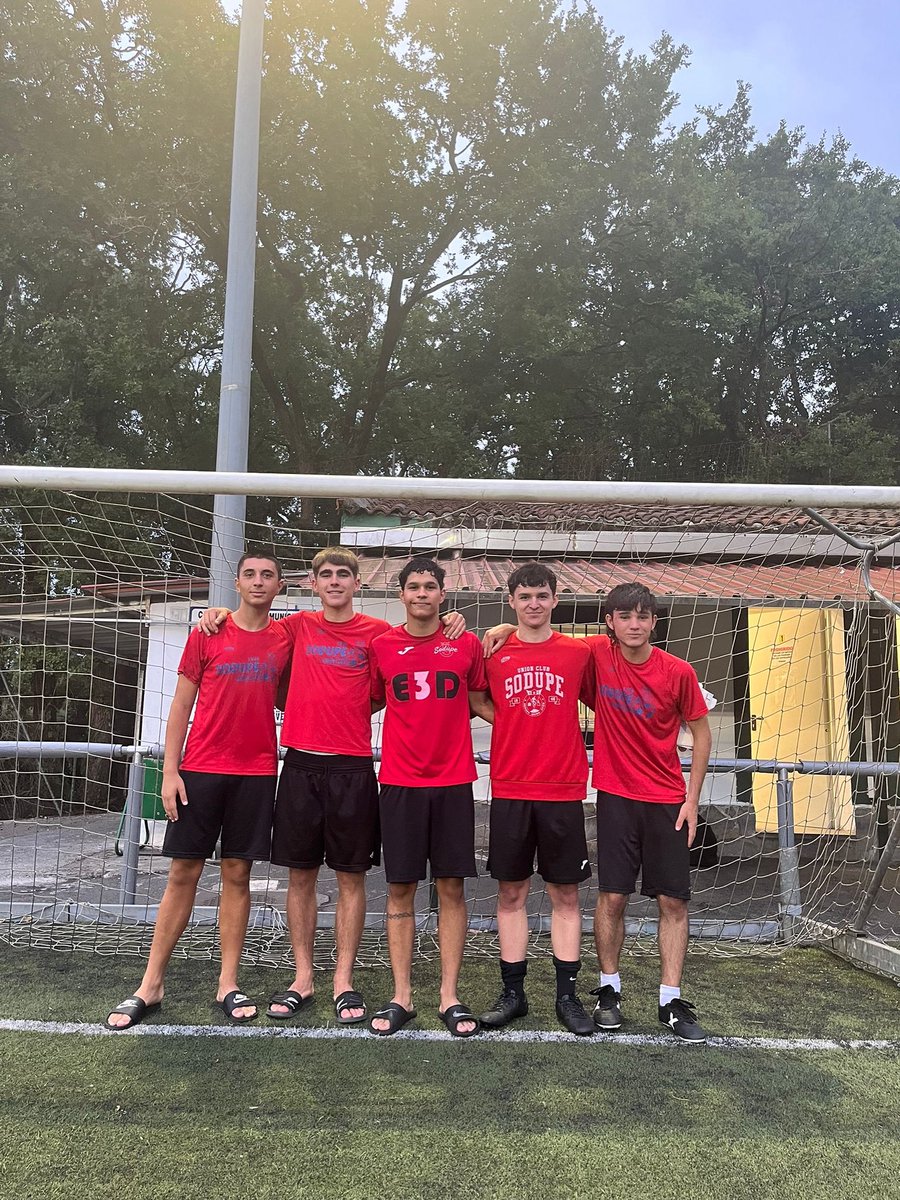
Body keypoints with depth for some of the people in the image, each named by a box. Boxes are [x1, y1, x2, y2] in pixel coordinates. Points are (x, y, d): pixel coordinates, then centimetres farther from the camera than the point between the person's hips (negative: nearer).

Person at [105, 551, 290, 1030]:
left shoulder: (285, 639, 5)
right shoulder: (206, 635, 1)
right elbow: (181, 705, 2)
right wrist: (169, 771, -4)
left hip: (255, 772, 1)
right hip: (200, 769, -1)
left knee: (237, 874, 6)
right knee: (183, 873, 4)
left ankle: (228, 984, 15)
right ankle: (151, 985, 14)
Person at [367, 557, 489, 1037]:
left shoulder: (467, 645, 4)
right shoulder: (381, 646, 4)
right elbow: (370, 703, 13)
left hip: (453, 781, 0)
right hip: (399, 782, 0)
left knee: (451, 888, 4)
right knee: (400, 888, 5)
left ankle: (449, 996, 15)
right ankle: (401, 996, 16)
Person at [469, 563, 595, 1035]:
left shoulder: (578, 652, 1)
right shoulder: (493, 654, 2)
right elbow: (476, 699, 15)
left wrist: (556, 730, 5)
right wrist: (514, 726, 3)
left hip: (563, 790, 0)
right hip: (509, 789, 1)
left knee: (565, 894, 6)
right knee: (511, 893, 8)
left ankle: (567, 996, 18)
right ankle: (512, 992, 20)